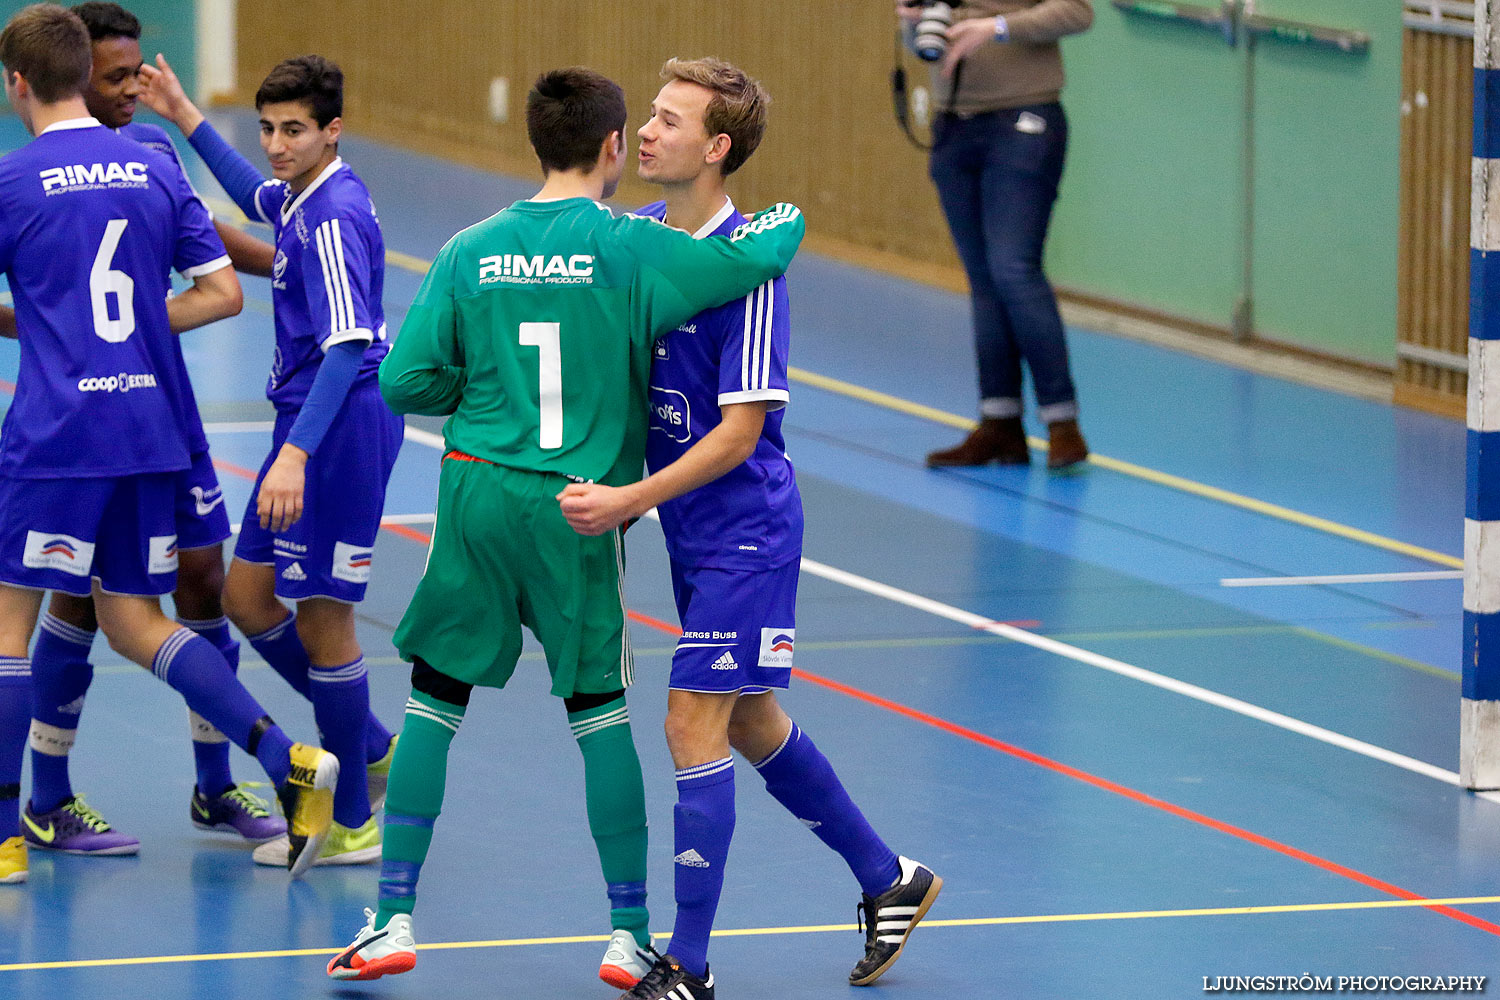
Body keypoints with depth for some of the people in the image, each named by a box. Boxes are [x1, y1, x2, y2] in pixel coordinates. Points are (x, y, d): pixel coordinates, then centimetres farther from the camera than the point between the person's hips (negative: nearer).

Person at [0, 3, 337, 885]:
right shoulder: (154, 169, 8)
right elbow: (222, 291, 7)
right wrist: (132, 326, 13)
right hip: (151, 429, 6)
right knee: (135, 621, 14)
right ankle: (291, 762, -1)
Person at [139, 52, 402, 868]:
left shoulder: (334, 218, -20)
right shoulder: (303, 197, 9)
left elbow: (347, 346, -28)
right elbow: (258, 199, 36)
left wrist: (297, 454, -36)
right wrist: (186, 119, 34)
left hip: (342, 426, -10)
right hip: (308, 420, 10)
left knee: (320, 619, -1)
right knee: (249, 599, 13)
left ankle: (352, 823, 10)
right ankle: (371, 751, 27)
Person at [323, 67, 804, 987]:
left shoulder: (472, 250, 0)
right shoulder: (630, 247, -8)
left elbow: (406, 381, -1)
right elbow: (759, 258, -15)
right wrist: (780, 219, 9)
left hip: (475, 495, 2)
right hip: (580, 507, -2)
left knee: (435, 699, 11)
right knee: (601, 711, 9)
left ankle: (395, 918, 7)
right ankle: (630, 934, 10)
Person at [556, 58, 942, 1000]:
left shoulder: (745, 268, -20)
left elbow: (738, 433, -21)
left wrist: (629, 499, -25)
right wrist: (611, 498, 5)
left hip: (745, 525, -8)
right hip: (691, 530, 8)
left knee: (695, 725, -8)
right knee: (750, 723, 17)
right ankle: (888, 879, 34)